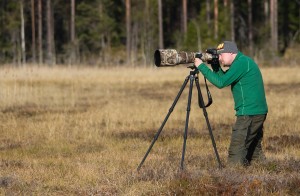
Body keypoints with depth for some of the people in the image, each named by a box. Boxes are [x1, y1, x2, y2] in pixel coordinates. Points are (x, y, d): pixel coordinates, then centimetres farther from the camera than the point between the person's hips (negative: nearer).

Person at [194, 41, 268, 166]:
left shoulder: (241, 63, -14)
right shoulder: (243, 62, 18)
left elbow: (221, 82, -19)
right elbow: (224, 78, 21)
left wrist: (201, 66, -14)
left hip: (249, 114, -11)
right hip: (259, 112, 11)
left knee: (236, 154, -11)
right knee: (255, 151, 16)